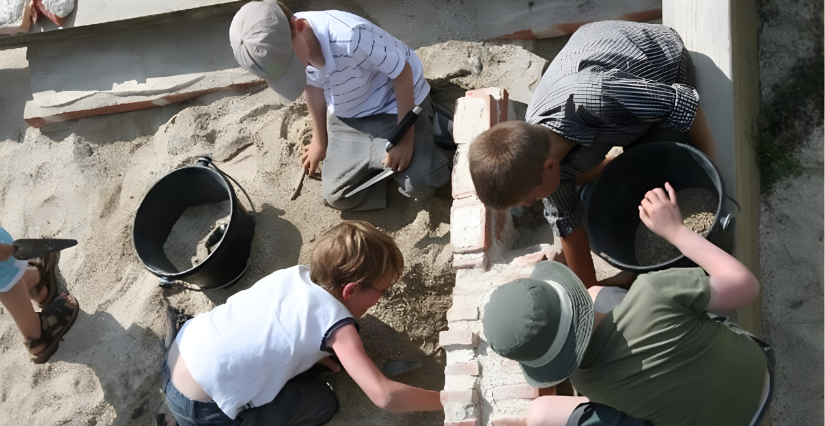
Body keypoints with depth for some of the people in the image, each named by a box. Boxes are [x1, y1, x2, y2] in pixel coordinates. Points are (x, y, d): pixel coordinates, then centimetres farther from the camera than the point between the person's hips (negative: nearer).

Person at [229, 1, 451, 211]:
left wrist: (405, 138, -22)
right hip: (347, 118, 6)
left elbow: (402, 72, -25)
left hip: (397, 103, -5)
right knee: (337, 195, -3)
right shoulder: (280, 49, -17)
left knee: (418, 185, -22)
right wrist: (320, 141, 17)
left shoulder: (351, 37, -40)